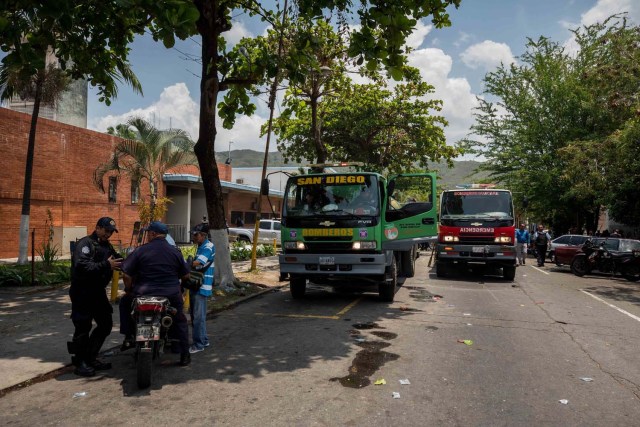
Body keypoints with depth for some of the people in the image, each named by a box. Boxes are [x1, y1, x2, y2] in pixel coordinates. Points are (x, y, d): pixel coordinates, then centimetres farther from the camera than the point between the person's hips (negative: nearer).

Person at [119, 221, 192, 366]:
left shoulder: (141, 251, -5)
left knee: (124, 302, 28)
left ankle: (128, 336, 21)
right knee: (180, 321, 23)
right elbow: (186, 276, 6)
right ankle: (184, 355, 20)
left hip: (144, 295, -1)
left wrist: (129, 290, 12)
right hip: (172, 296, 2)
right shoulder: (175, 251, 2)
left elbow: (127, 275, -6)